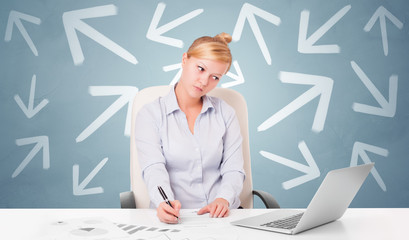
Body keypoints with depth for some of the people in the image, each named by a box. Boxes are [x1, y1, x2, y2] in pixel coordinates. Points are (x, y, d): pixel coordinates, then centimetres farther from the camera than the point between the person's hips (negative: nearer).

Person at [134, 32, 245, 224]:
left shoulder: (225, 113, 13)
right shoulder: (149, 115, 4)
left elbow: (233, 169, 4)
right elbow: (154, 169, -9)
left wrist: (223, 199, -16)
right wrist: (165, 203, -29)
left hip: (220, 216, 1)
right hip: (175, 218, -1)